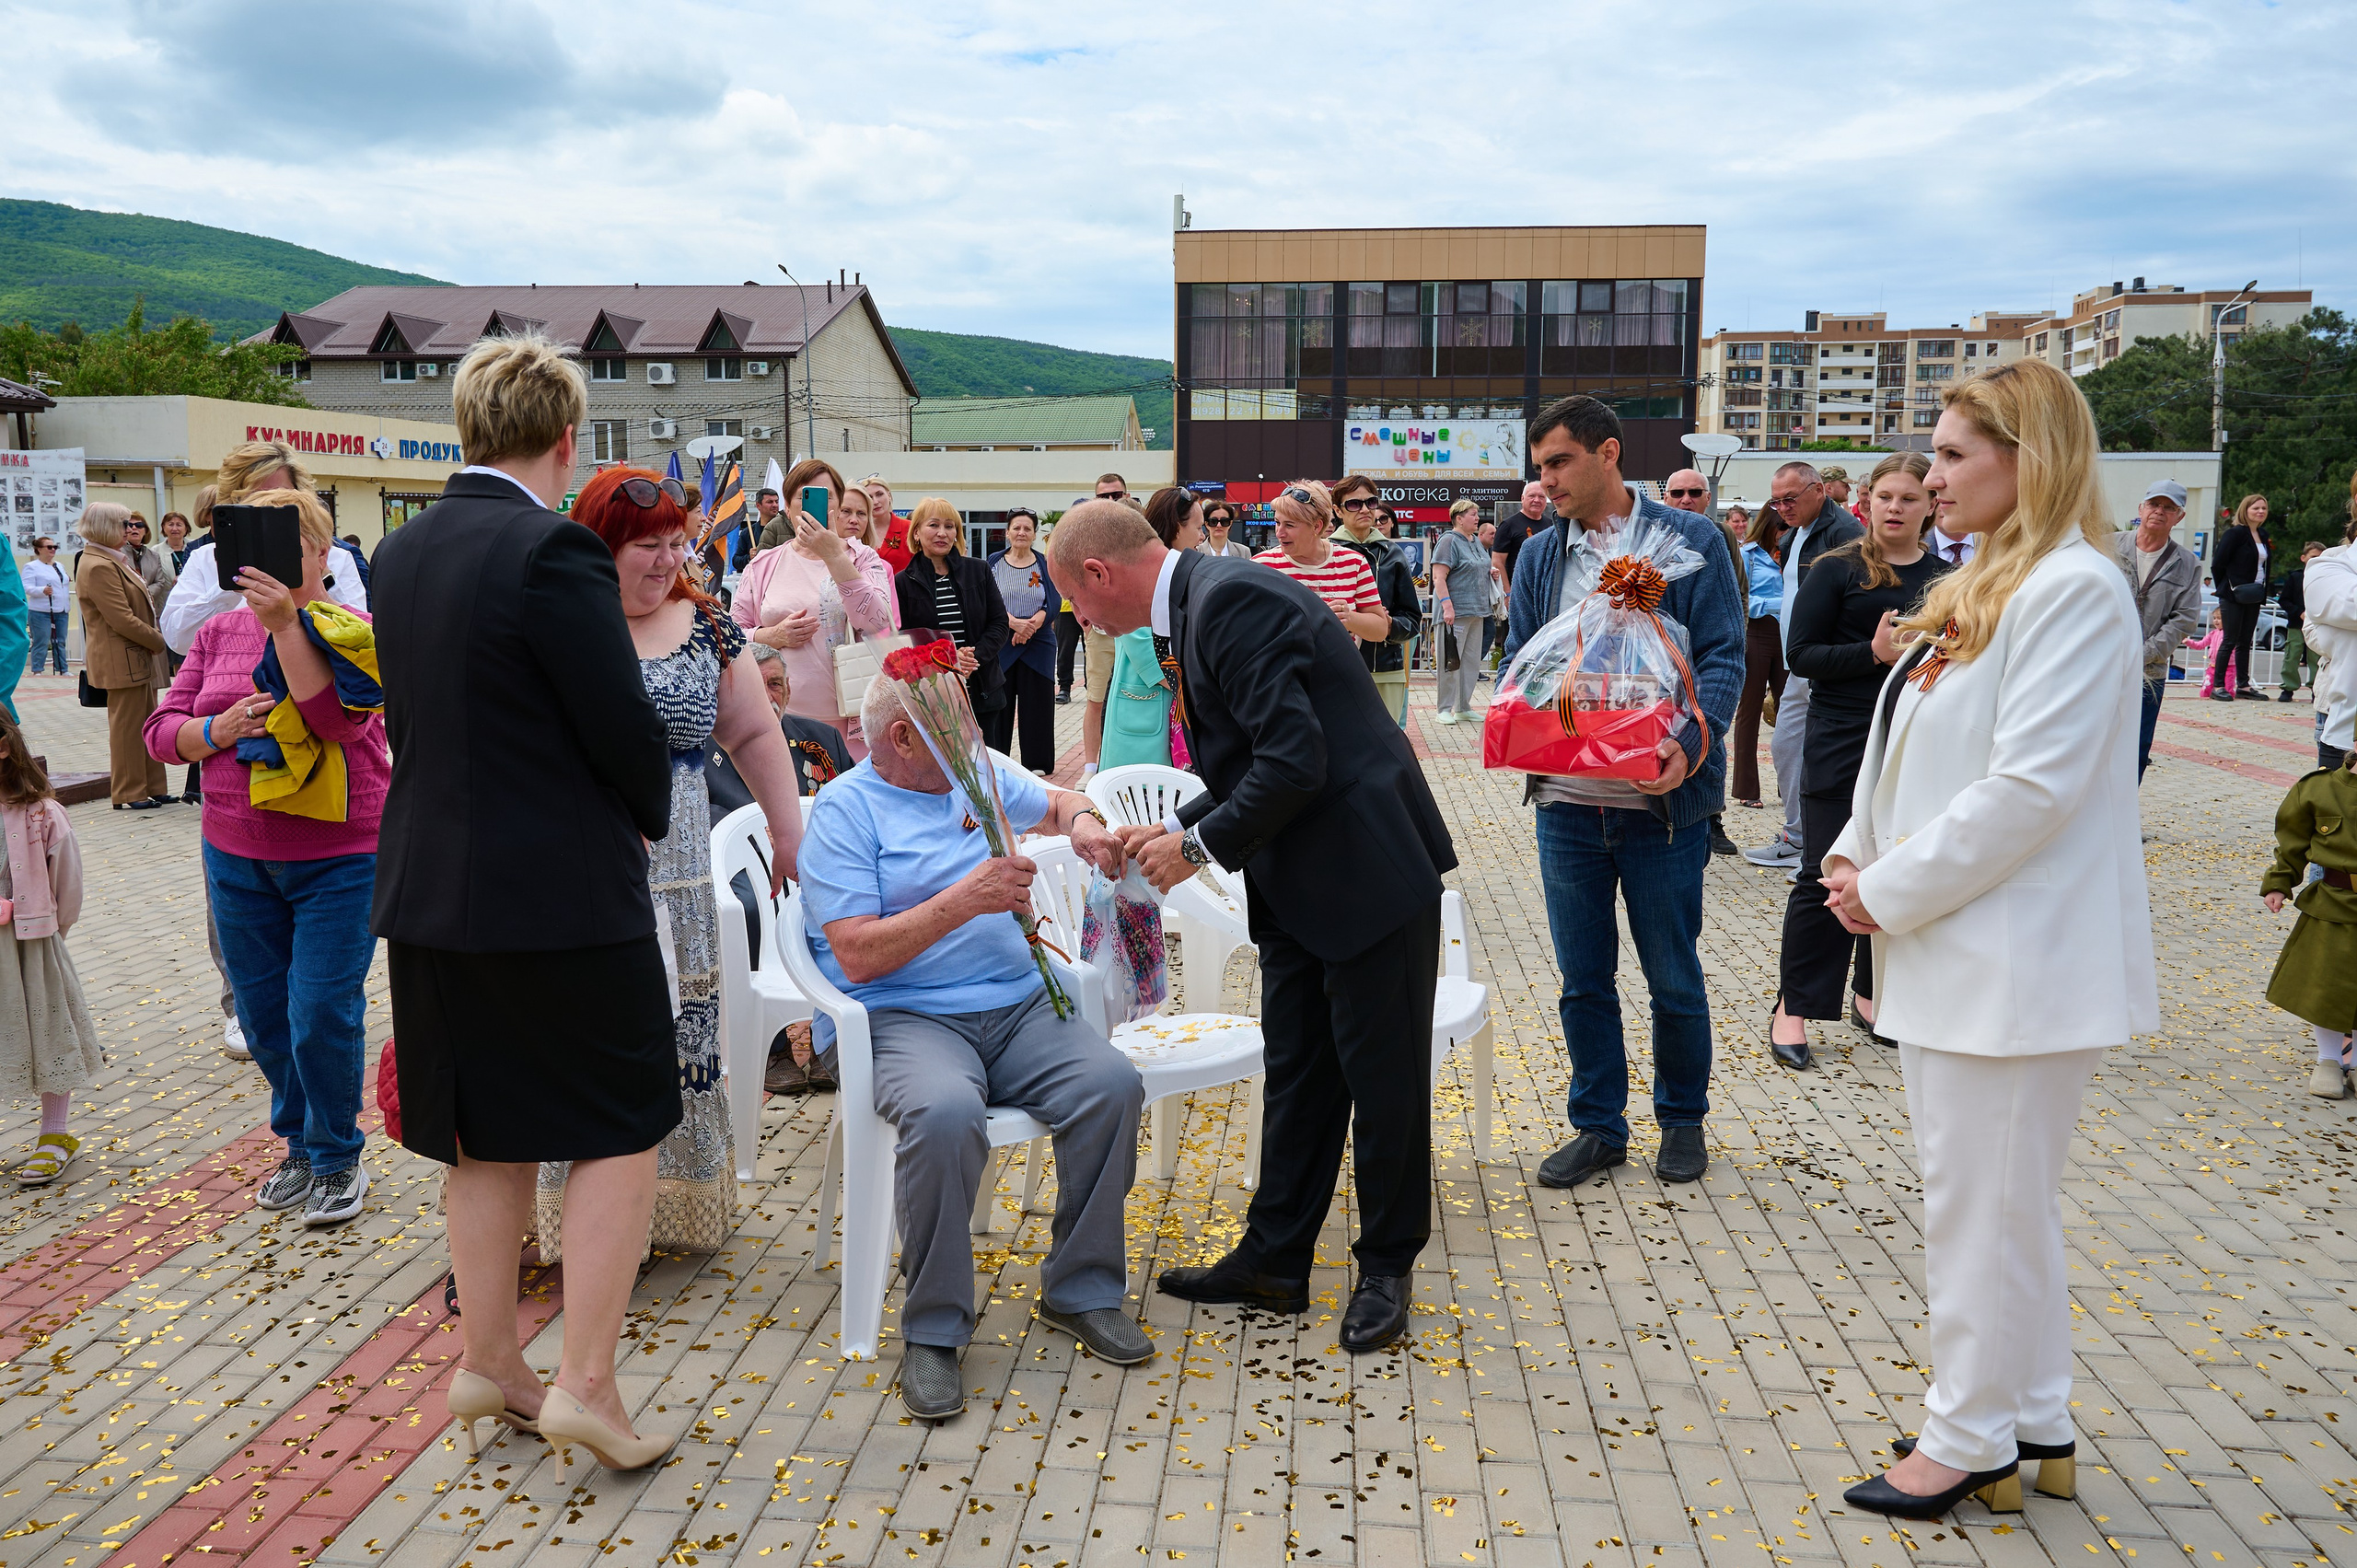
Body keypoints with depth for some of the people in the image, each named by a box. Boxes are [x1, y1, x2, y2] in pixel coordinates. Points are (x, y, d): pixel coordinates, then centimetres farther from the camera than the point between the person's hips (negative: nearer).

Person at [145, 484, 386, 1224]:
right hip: (236, 856, 5)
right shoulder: (219, 633, 7)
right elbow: (161, 731, 6)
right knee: (262, 1014, 13)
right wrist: (218, 729, -14)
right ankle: (300, 1145, 33)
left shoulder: (354, 633, -8)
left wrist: (287, 625, -30)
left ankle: (337, 1158, 16)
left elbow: (340, 718, -25)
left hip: (339, 858, -5)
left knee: (322, 1015, -5)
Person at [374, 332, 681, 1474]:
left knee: (489, 1140, 18)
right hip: (563, 893, -7)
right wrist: (650, 815, 4)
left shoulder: (402, 552, 6)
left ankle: (488, 1363, 29)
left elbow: (410, 714, 13)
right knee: (621, 1132, 6)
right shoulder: (553, 551, -18)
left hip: (432, 887, 8)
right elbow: (627, 726, -16)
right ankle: (585, 1385, 7)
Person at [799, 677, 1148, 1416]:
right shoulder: (844, 809, -4)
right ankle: (932, 1331, -16)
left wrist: (1082, 822, 8)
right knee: (946, 1112, -37)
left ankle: (1081, 1290, -3)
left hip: (1018, 1005, 6)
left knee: (1111, 1083, -21)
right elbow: (858, 956, -13)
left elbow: (1057, 801, 33)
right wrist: (966, 899, -19)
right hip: (900, 1017, -5)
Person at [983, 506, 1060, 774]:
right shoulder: (994, 563, 6)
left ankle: (1037, 762, 11)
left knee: (1036, 702, 2)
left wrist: (1031, 624, -19)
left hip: (1038, 643, 1)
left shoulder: (1044, 564, 7)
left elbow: (1054, 602, -2)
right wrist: (1014, 622, -20)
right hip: (1000, 643, 0)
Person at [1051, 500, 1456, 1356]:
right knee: (1297, 1074, 16)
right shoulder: (1205, 598, 11)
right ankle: (1275, 1261, 27)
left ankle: (1386, 1268, 21)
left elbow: (1294, 761, -27)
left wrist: (1202, 844, -14)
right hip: (1301, 884, 10)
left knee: (1382, 1077, 5)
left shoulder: (1231, 601, -20)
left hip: (1368, 868, -10)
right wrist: (1177, 829, 8)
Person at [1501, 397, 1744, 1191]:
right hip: (1566, 800, 3)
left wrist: (1691, 742, -23)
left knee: (1673, 977, 9)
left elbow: (1724, 656, -5)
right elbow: (1517, 662, 12)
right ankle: (1598, 1126, 26)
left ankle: (1682, 1119, 30)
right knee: (1583, 979, 11)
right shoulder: (1539, 554, 10)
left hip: (1661, 799, -3)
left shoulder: (1690, 542, -2)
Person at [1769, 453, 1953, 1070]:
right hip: (1841, 746, -4)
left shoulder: (1946, 578, 8)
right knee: (1825, 877, -3)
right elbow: (1801, 654, -8)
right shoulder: (1837, 569, -3)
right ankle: (1793, 1008, 6)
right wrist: (1875, 652, -20)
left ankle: (1870, 995, 26)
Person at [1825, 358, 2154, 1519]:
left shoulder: (2075, 591, -15)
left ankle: (1973, 1441, 18)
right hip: (1948, 948, 10)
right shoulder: (1985, 589, 15)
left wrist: (1889, 892, -16)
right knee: (1988, 1197, 18)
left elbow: (2029, 787, -22)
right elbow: (1911, 753, 17)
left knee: (1987, 1205, 3)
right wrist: (1857, 858, 2)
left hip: (2015, 962, -10)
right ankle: (2030, 1424, 33)